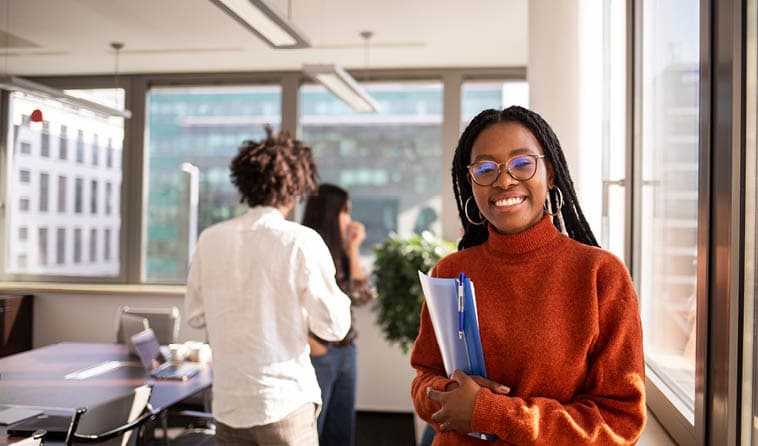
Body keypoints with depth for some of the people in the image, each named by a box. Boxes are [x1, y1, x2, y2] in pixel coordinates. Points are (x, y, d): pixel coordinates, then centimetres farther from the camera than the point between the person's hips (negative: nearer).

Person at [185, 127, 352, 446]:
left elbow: (195, 316, 10)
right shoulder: (301, 241, -12)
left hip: (227, 404, 4)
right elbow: (334, 327, -9)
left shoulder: (210, 240, -1)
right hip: (285, 403, -4)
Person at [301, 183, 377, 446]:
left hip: (346, 352, 8)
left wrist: (353, 249, 6)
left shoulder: (337, 252, 12)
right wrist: (310, 344, -17)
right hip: (318, 354, -8)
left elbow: (364, 295, 6)